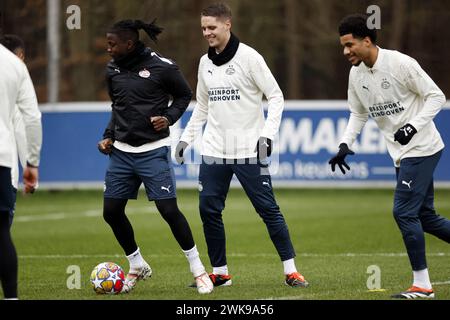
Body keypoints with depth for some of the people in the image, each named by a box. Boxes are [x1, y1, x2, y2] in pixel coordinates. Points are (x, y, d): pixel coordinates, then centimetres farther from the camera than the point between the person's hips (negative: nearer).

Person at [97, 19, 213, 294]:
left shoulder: (162, 67, -11)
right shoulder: (113, 70, 5)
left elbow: (184, 95, 2)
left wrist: (169, 117, -13)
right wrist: (109, 136, 8)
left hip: (154, 150, -6)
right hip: (122, 151, 6)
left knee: (168, 209, -11)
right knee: (111, 211, 4)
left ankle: (198, 269, 4)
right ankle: (138, 266, 24)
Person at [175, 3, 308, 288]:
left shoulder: (249, 57, -7)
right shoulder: (205, 63, 10)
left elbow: (276, 97, -7)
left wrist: (267, 134, -16)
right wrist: (186, 138, 14)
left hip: (249, 151, -5)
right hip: (214, 152, 5)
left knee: (268, 208, -5)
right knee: (209, 210, 1)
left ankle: (291, 270, 1)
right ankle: (220, 272, 13)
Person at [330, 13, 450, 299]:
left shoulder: (400, 63, -17)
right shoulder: (356, 74, 4)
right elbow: (359, 114, 17)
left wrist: (414, 125, -25)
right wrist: (345, 144, 1)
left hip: (422, 148, -8)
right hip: (402, 154, 8)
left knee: (404, 212, -13)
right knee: (424, 216, 10)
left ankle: (422, 285, -5)